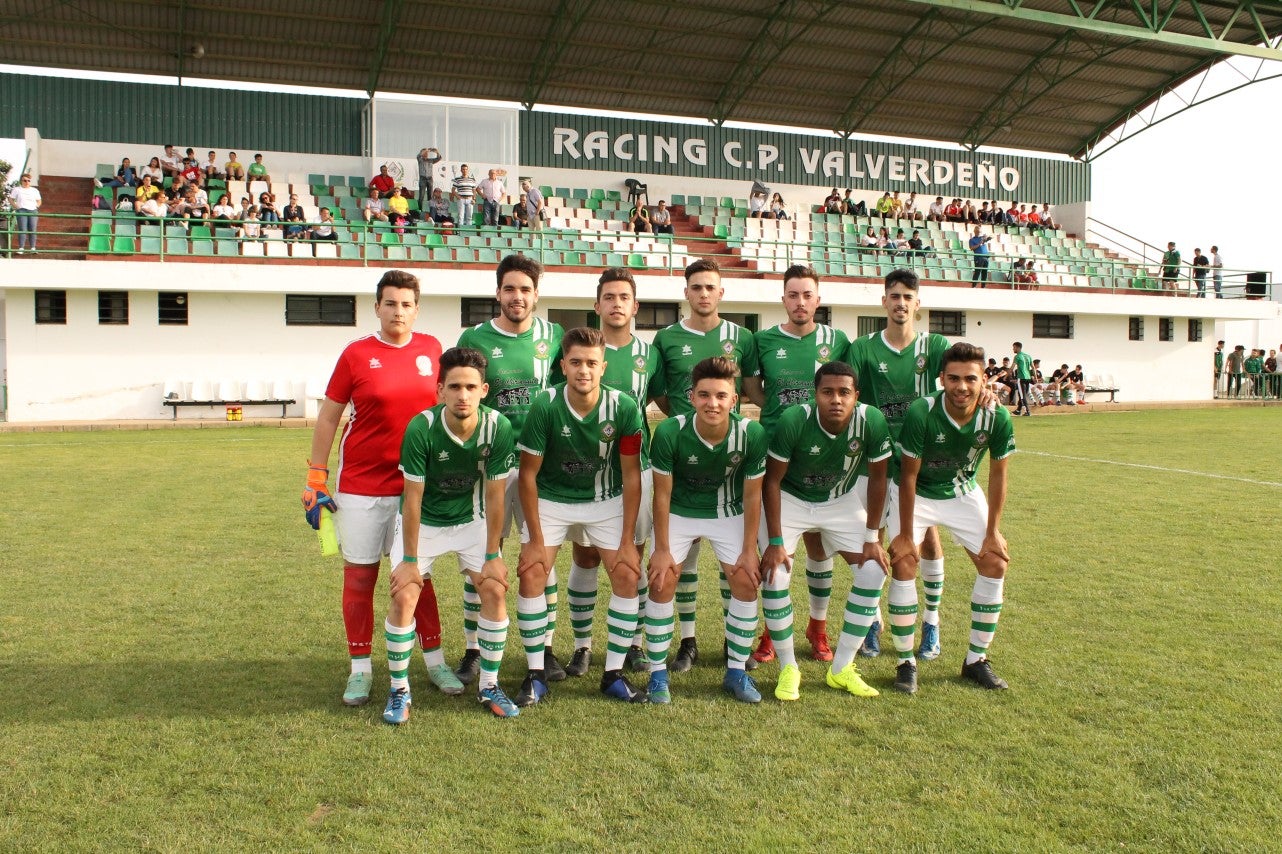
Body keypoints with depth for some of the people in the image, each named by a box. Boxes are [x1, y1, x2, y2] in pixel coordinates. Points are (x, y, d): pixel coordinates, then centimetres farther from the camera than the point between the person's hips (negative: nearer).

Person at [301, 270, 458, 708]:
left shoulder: (431, 349, 3)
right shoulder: (356, 354, -4)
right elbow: (327, 417, 0)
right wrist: (316, 478, -5)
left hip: (416, 483, 2)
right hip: (361, 485, -2)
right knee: (360, 574, 5)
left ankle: (434, 660, 20)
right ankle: (360, 668, 17)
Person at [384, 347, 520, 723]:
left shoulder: (498, 427, -24)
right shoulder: (421, 428, -29)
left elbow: (494, 495, -14)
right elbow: (413, 498, -20)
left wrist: (493, 555, -10)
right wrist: (410, 560, -16)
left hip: (471, 519, 2)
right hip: (423, 521, -2)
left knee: (495, 591, -9)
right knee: (403, 597, -12)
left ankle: (489, 685, 9)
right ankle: (398, 690, 7)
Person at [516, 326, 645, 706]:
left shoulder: (623, 407, -20)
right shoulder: (544, 406, -23)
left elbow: (631, 474, -11)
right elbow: (528, 473, -14)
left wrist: (628, 541, -11)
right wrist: (535, 539, -13)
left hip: (606, 500, 1)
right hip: (551, 499, -1)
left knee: (628, 575, -9)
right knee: (531, 574, -12)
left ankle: (614, 674, 6)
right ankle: (536, 674, 3)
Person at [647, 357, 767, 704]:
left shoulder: (752, 434, -26)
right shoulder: (669, 432, -30)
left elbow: (752, 495, -13)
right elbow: (662, 494, -17)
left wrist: (749, 550, -10)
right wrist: (662, 549, -14)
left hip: (729, 512, 1)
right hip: (679, 511, -1)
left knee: (746, 583, -5)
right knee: (663, 582, -9)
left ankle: (736, 672, 11)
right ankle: (658, 673, 6)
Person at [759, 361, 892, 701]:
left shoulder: (872, 421, -26)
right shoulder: (793, 421, -32)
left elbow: (877, 478, -10)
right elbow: (772, 481, -20)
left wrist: (873, 538, -7)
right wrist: (776, 541, -20)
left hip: (842, 501, 3)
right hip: (789, 499, -3)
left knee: (874, 571, -6)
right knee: (775, 575, -16)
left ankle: (841, 667, 8)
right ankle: (788, 667, 4)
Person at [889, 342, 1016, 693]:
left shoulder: (997, 418, -23)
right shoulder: (921, 413, -32)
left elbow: (997, 474, -8)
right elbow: (909, 476, -22)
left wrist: (993, 532, -6)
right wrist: (905, 535, -18)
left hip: (964, 493, 4)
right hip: (918, 494, -3)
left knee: (996, 564, -2)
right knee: (903, 563, -17)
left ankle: (976, 660, 13)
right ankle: (906, 662, -2)